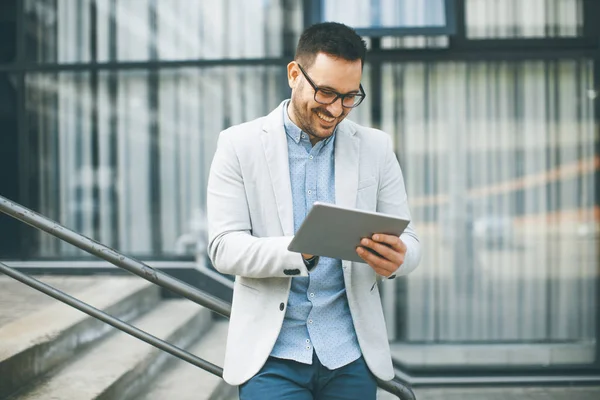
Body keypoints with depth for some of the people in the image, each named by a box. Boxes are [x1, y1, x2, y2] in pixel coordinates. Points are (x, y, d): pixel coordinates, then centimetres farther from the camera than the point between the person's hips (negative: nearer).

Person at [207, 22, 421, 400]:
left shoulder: (376, 147, 6)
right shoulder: (240, 144, -1)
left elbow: (408, 239, 6)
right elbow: (224, 247, -8)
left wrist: (395, 258, -19)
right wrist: (301, 252, -27)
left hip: (352, 355, 2)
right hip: (272, 355, -2)